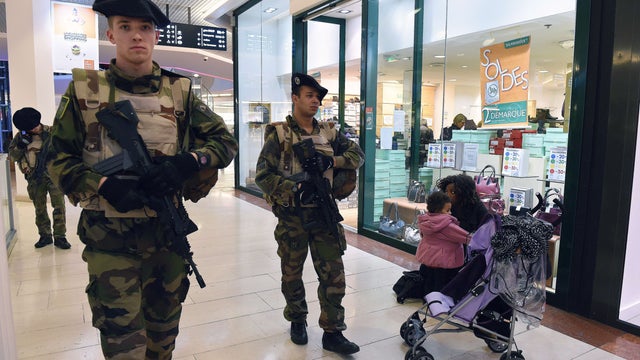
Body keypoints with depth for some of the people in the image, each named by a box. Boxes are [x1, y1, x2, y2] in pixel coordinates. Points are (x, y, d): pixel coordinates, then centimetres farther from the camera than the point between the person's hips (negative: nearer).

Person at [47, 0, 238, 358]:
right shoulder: (84, 89, -1)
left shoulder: (180, 92, 1)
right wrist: (104, 186, -18)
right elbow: (59, 159, 1)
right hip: (109, 238, -1)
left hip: (168, 232, 2)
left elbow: (226, 141, 1)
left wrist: (185, 163, -17)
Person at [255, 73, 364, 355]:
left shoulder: (329, 132, 7)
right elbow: (263, 175, -10)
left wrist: (331, 161, -12)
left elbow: (358, 154, 6)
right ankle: (297, 321, 35)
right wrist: (295, 188, -24)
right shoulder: (279, 134, -5)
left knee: (334, 273, 3)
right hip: (292, 216, -2)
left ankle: (333, 332, 15)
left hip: (324, 213, 3)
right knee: (292, 273, 13)